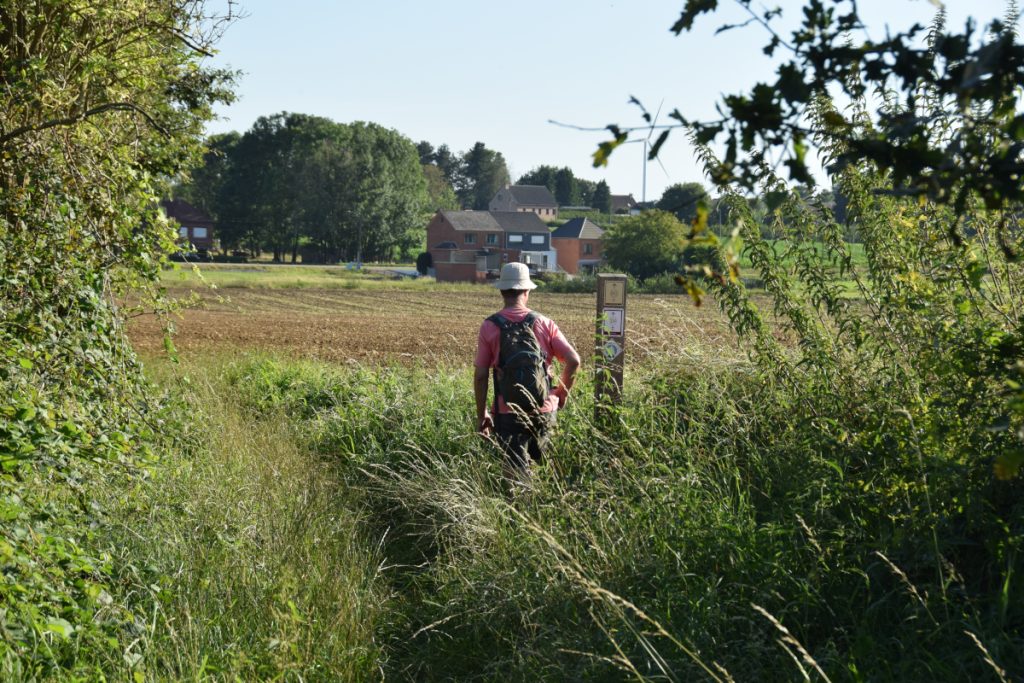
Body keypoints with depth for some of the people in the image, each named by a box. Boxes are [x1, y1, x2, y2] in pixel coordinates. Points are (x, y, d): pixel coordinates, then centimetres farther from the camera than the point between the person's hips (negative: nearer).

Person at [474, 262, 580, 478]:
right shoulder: (544, 323, 0)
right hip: (544, 410, 2)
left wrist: (481, 414, 4)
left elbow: (480, 375, -5)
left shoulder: (489, 327, -5)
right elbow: (573, 361, -4)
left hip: (508, 413, -2)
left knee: (517, 473, 1)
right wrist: (562, 393, 12)